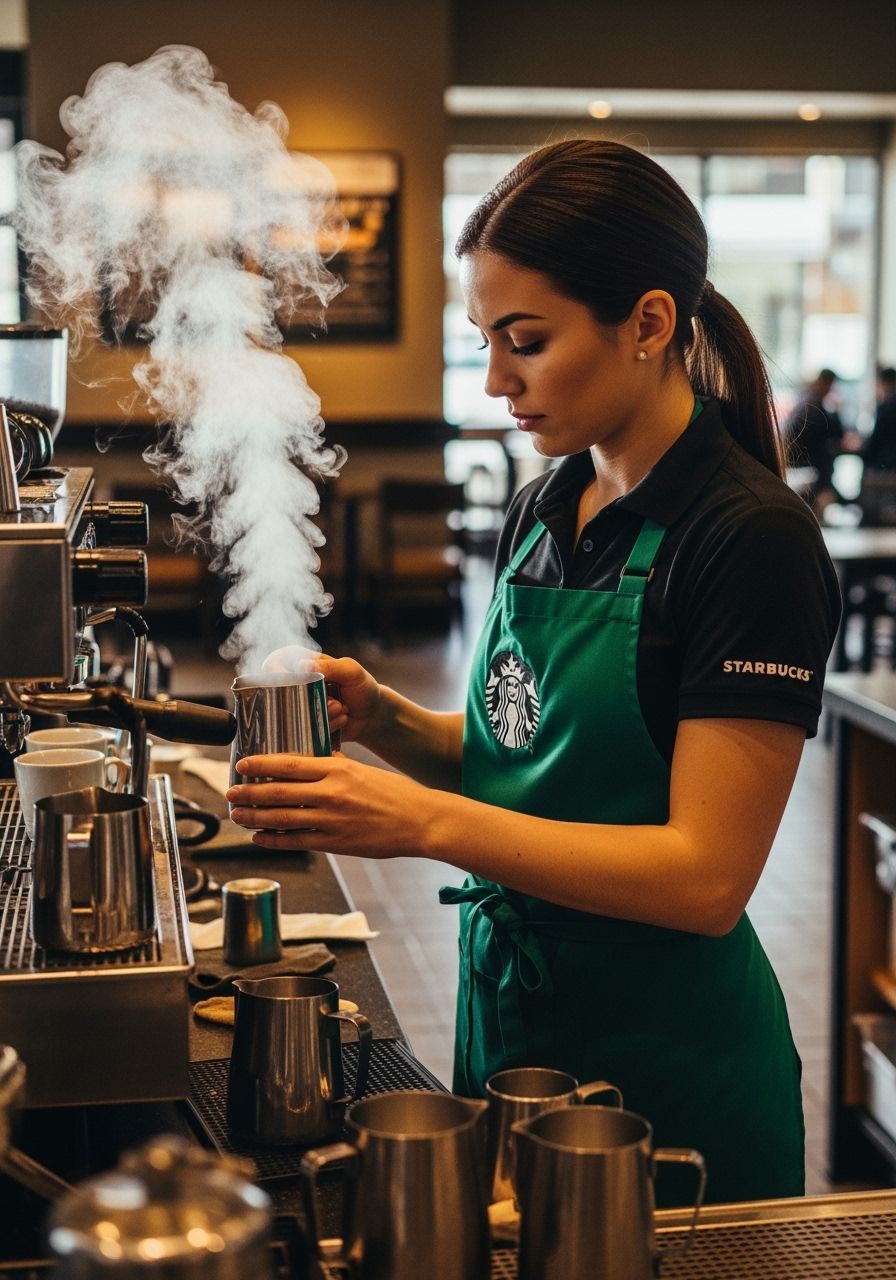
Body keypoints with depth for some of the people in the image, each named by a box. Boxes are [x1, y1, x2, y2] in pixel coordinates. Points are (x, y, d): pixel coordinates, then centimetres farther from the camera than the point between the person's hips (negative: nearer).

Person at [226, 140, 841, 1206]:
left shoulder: (753, 539, -19)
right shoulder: (542, 510, 5)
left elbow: (705, 875, -22)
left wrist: (430, 821, -27)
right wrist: (384, 720, -6)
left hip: (665, 1074, -7)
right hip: (508, 1024, 7)